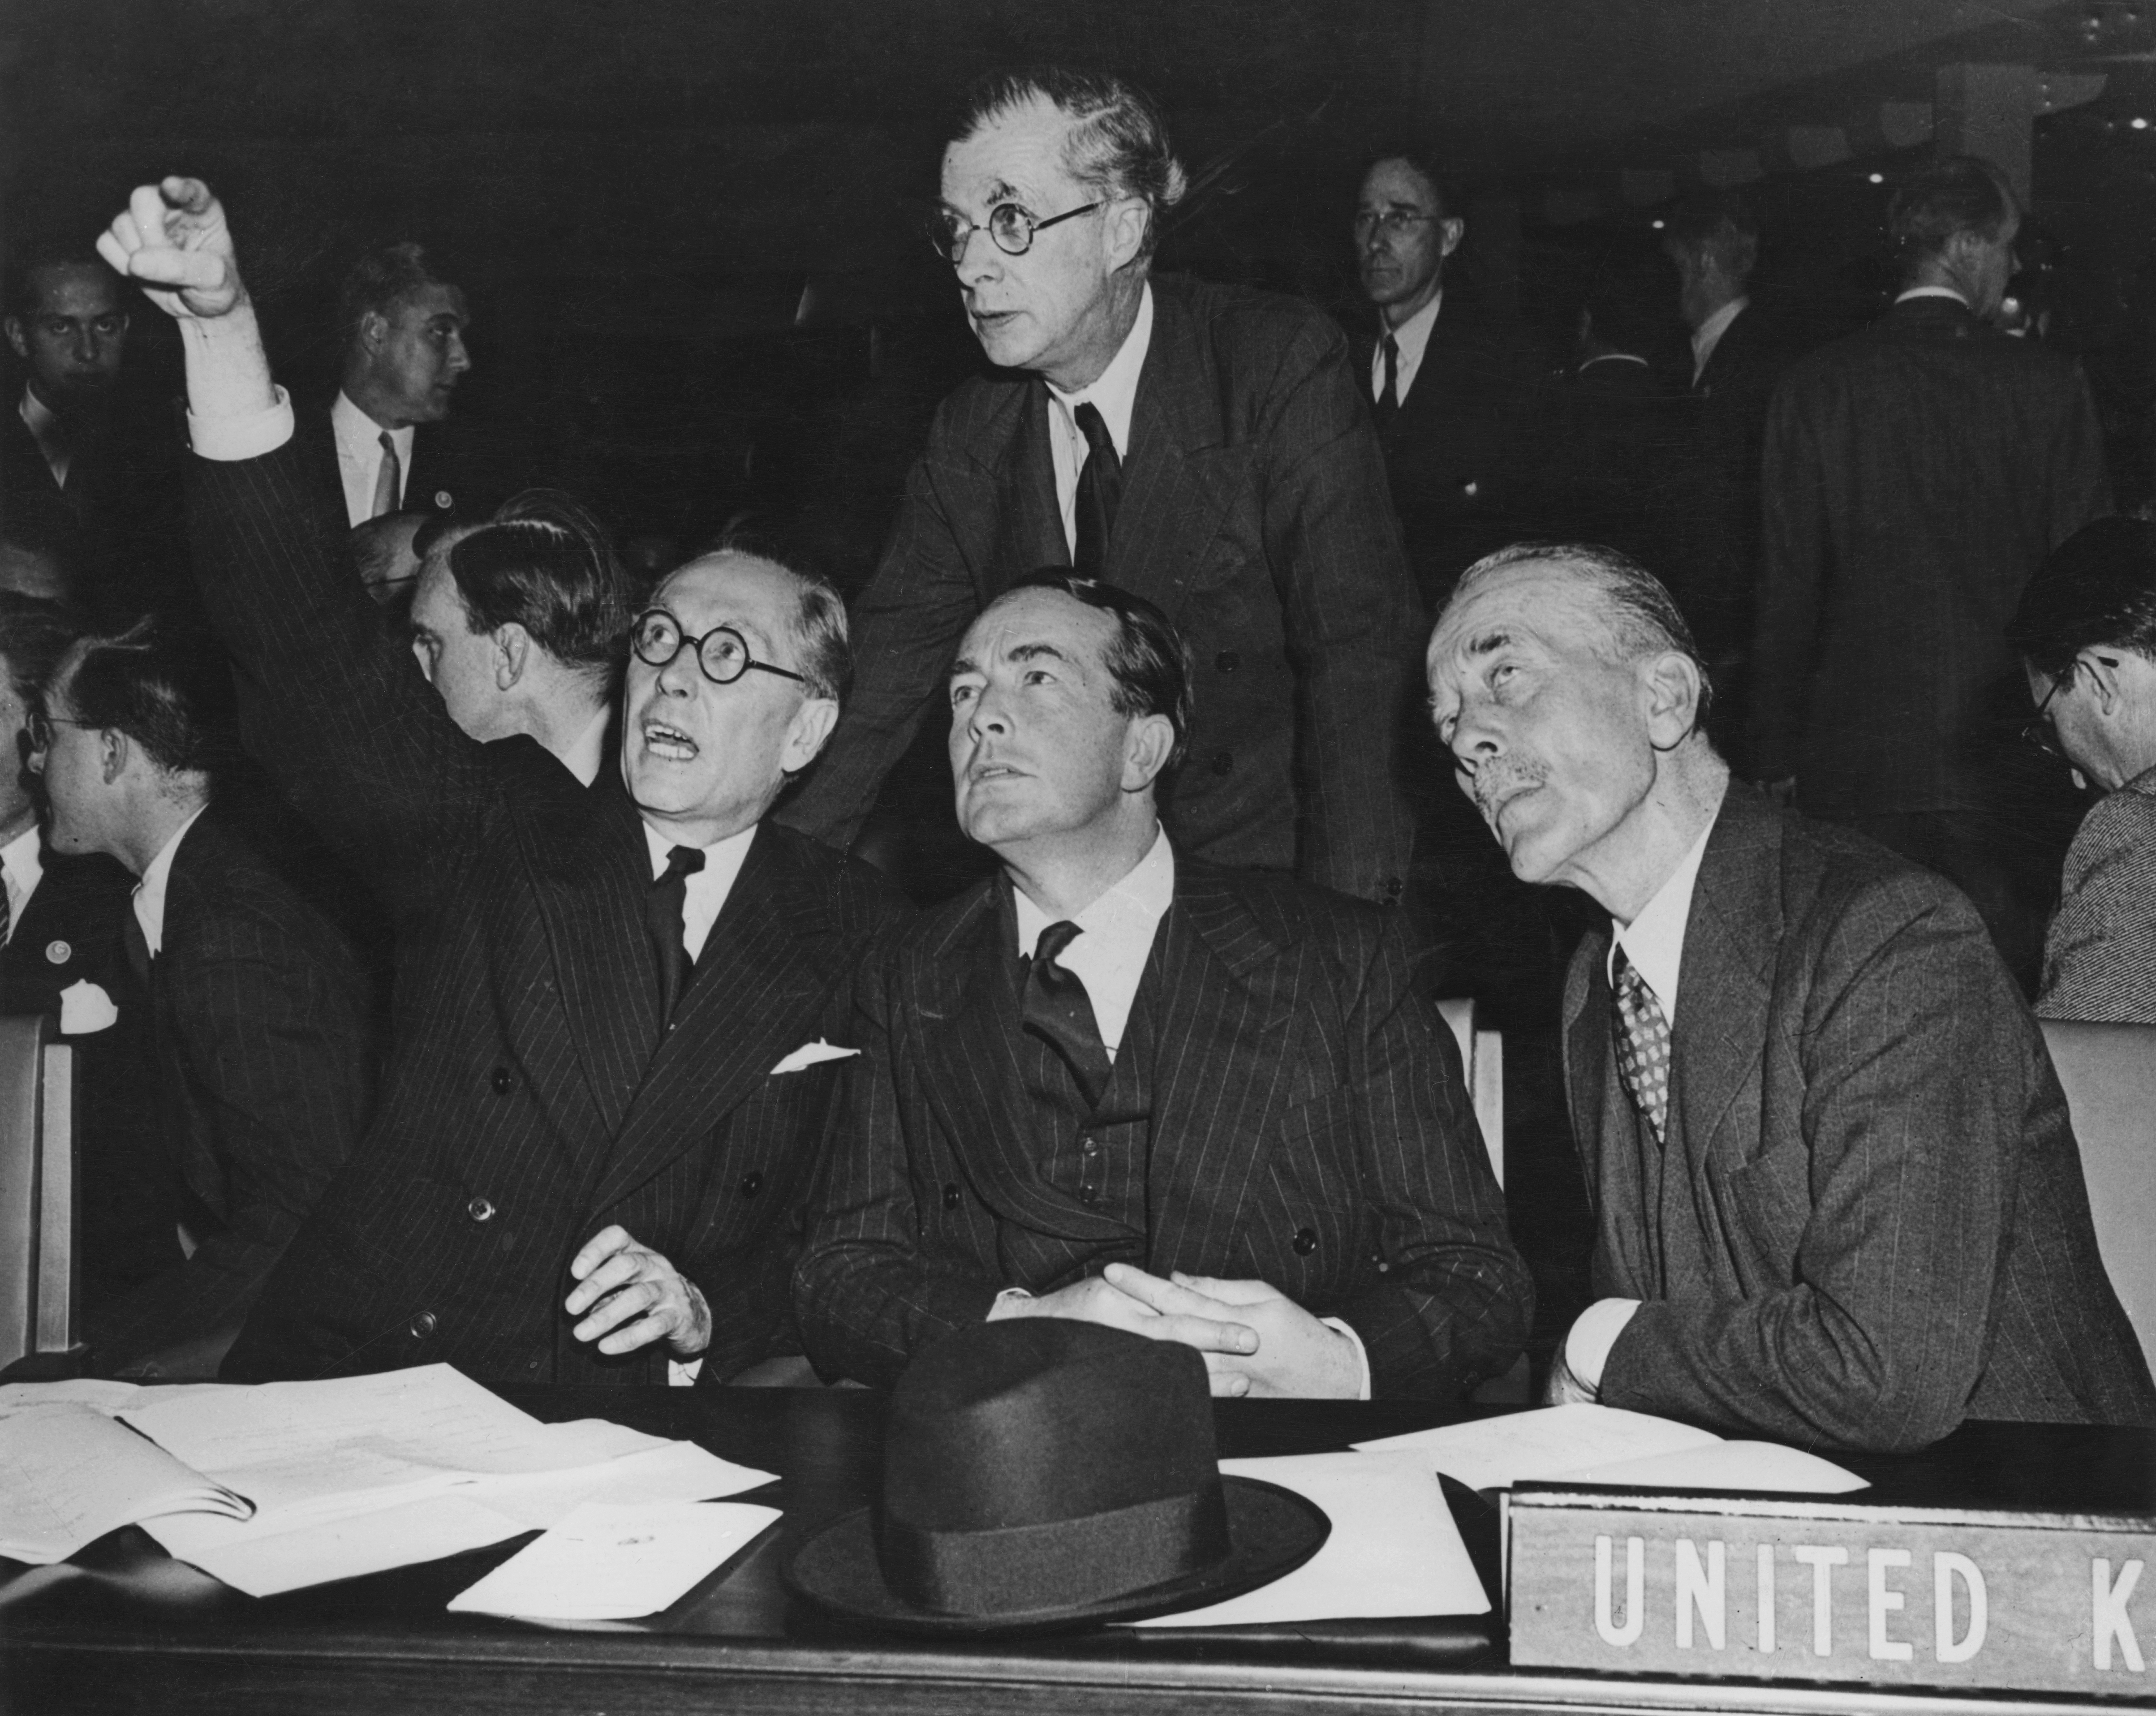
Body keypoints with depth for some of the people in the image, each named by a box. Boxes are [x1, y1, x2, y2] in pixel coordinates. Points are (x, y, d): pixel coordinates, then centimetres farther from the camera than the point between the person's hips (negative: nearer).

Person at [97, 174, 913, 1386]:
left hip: (611, 1439, 1)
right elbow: (319, 651, -5)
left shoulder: (858, 940, 8)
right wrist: (225, 328, -16)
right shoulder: (495, 832, 9)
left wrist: (707, 1309, -12)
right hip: (335, 1397, 0)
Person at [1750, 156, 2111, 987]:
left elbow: (1788, 587, -1)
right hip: (2012, 761, 0)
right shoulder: (2048, 381, -1)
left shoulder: (1817, 385, -1)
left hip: (1857, 762, 0)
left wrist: (1778, 759, 4)